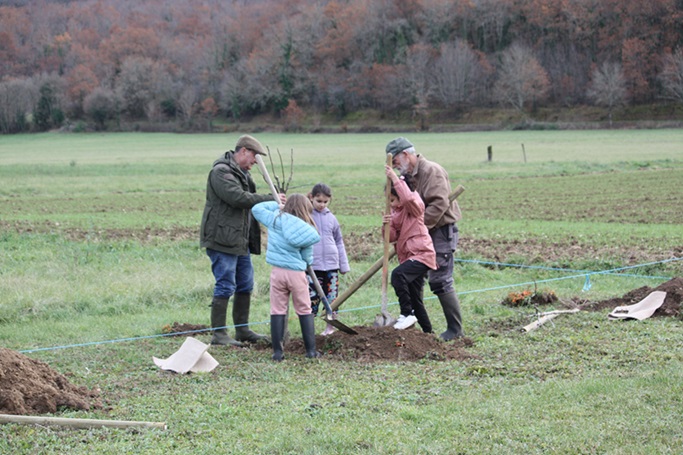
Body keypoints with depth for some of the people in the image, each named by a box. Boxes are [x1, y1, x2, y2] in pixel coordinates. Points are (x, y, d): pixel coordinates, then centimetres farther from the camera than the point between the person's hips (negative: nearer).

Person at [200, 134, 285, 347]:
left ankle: (243, 330, 23)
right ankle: (218, 334, -3)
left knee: (245, 285, 14)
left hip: (240, 240, 10)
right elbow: (239, 198, -24)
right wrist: (271, 199, -19)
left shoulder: (241, 172, 19)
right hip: (222, 240, -10)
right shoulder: (221, 172, -15)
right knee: (225, 286, -8)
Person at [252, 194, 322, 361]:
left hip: (278, 272, 1)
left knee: (277, 311, 5)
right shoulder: (307, 231, -4)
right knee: (305, 311, 11)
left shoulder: (275, 219, -3)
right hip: (297, 273, 0)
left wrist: (276, 204, 21)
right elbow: (307, 257, 2)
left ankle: (278, 352, 2)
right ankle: (311, 350, 12)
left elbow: (257, 208, 11)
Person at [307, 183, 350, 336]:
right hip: (312, 266, -4)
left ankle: (330, 327, 19)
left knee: (332, 298, 7)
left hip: (332, 266, 4)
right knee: (312, 298, -5)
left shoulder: (331, 218, 9)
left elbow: (339, 242, 18)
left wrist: (344, 265, 17)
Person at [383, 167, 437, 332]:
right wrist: (387, 225, -15)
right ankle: (428, 332, 24)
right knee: (415, 300, 13)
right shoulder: (395, 212, 13)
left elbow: (408, 198, -35)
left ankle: (407, 314, -27)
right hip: (407, 256, 9)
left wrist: (395, 179, -33)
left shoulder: (415, 206, -9)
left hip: (421, 255, -9)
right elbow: (392, 237, 6)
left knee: (398, 274, -33)